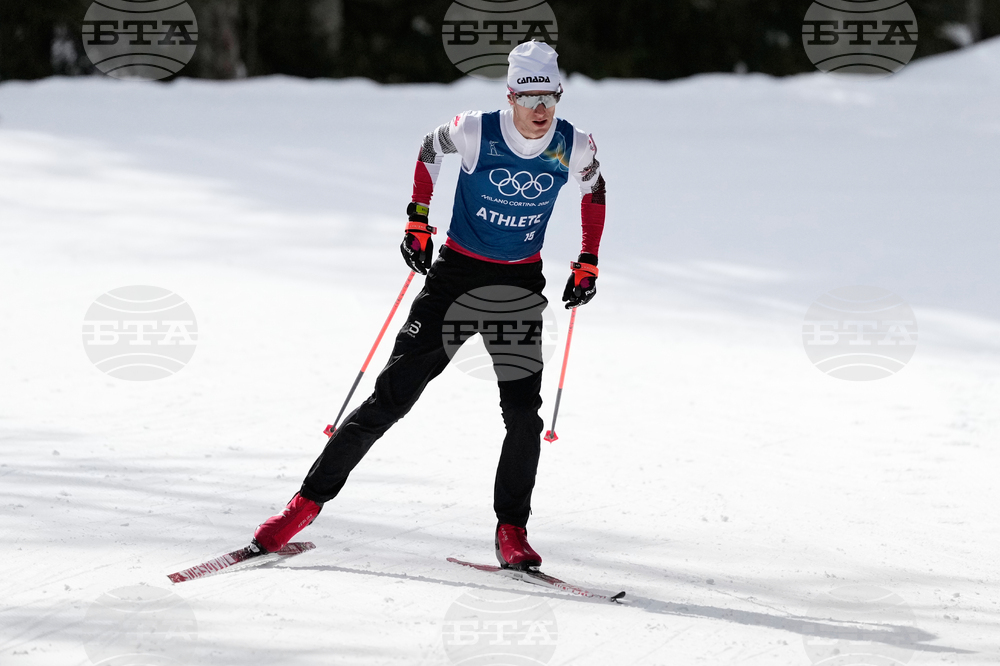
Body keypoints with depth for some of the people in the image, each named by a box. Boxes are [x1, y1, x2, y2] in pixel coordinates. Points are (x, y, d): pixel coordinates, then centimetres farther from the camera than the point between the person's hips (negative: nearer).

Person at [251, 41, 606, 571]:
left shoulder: (573, 148, -11)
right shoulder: (475, 133, -18)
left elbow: (595, 190, 12)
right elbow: (430, 149, 5)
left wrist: (588, 264, 11)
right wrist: (417, 222, 1)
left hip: (521, 285, 2)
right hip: (456, 272, -2)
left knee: (523, 412, -9)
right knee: (392, 396, -5)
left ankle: (511, 531, 5)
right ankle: (311, 497, 4)